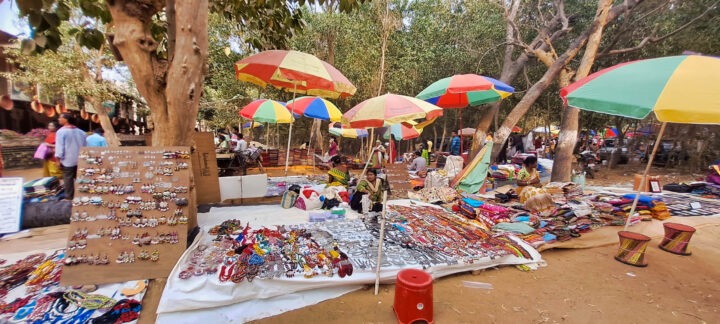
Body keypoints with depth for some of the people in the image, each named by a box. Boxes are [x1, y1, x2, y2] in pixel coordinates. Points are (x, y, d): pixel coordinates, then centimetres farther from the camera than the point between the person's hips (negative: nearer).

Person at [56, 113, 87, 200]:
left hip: (68, 160, -5)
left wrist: (58, 159, -6)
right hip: (80, 159, 5)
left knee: (68, 178, 3)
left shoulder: (61, 131, -11)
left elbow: (59, 147, -13)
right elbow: (85, 146, 12)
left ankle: (69, 196, 9)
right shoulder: (81, 132, 7)